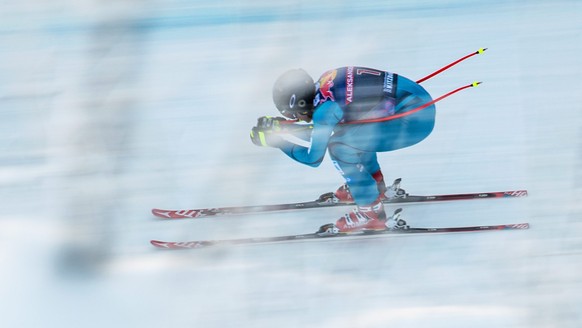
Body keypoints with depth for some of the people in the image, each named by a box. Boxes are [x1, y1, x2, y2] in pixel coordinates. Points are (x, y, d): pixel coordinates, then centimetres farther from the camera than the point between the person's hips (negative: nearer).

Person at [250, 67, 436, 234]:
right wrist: (280, 125, 20)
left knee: (340, 146, -8)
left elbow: (312, 158, -4)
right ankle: (375, 184, 34)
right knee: (347, 129, 21)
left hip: (416, 120, -9)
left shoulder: (325, 107, -16)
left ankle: (371, 212, 0)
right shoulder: (327, 82, 8)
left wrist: (274, 141, 4)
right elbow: (323, 130, 26)